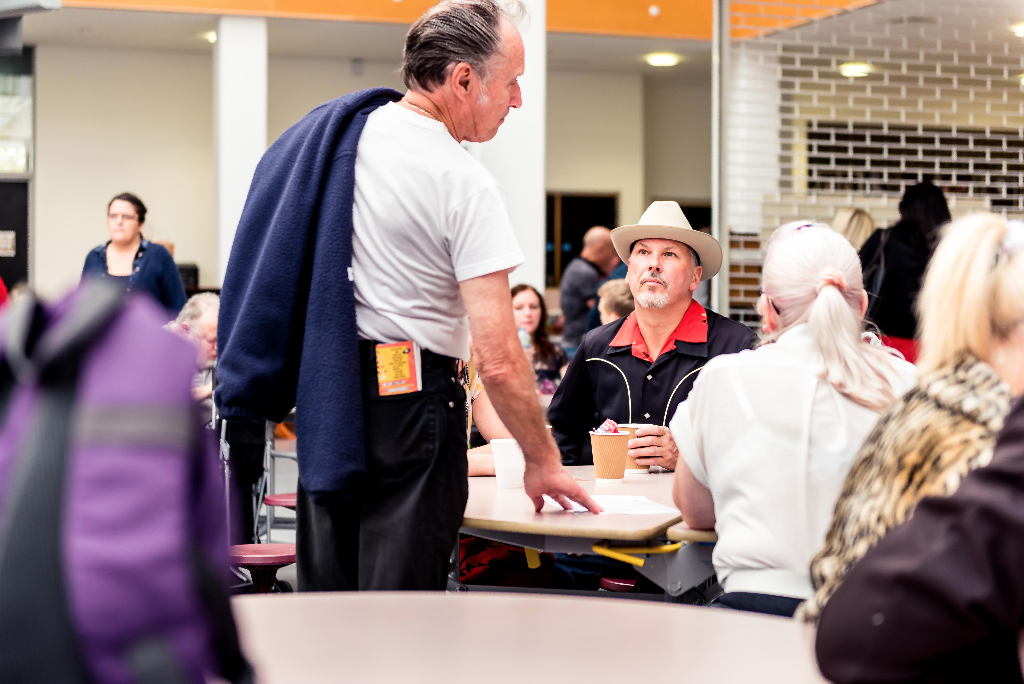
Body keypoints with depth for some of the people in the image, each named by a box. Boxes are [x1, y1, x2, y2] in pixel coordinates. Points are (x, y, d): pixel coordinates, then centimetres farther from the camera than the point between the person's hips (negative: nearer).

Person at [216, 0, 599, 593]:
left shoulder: (331, 134, 7)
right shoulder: (464, 184, -15)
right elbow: (498, 360, -19)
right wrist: (544, 463, -7)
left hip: (322, 395, 8)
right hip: (408, 399, -7)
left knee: (324, 593, 15)